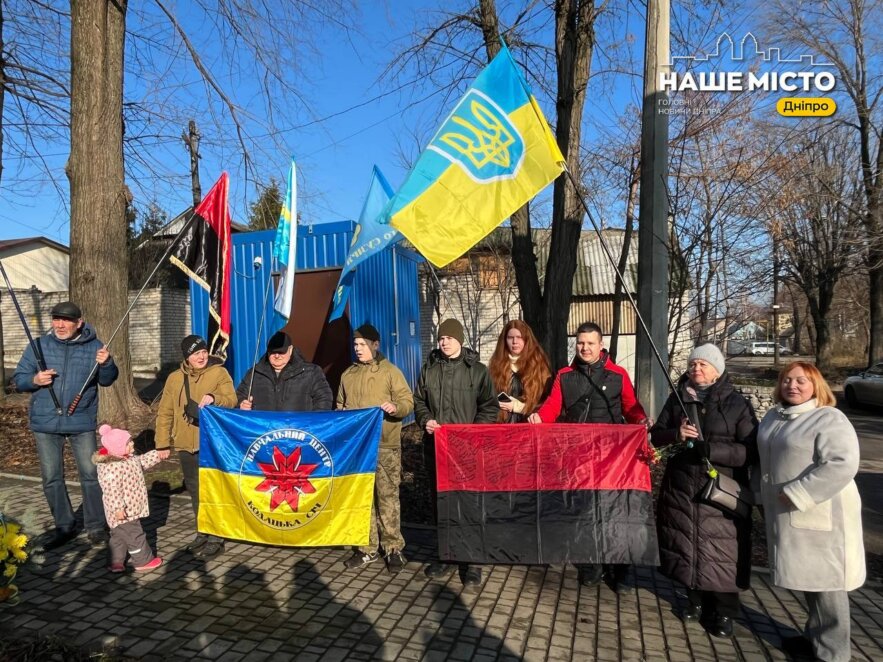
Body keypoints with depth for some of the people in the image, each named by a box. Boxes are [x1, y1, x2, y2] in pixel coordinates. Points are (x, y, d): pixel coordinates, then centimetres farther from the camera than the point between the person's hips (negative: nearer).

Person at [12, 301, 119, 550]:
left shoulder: (93, 346, -2)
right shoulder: (39, 345, 2)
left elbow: (107, 381, -1)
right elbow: (18, 379, 6)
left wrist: (106, 364, -22)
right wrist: (34, 380, -16)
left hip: (82, 422, -2)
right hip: (45, 423, 2)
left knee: (91, 474, 2)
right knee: (51, 478, 10)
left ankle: (95, 527, 14)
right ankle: (64, 526, 25)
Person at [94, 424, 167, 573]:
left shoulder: (128, 459, 4)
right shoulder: (112, 467, -28)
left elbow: (142, 461, 22)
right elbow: (112, 491, -30)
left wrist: (158, 455, 13)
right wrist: (118, 509, -31)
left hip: (130, 509, 10)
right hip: (124, 512, -10)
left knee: (119, 536, 18)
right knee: (134, 535, 3)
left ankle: (116, 563, 29)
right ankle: (143, 561, 15)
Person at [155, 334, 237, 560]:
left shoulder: (219, 372, -3)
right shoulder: (175, 378, 8)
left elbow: (231, 400, -15)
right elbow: (165, 413, 10)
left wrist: (214, 398, -35)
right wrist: (162, 443, 5)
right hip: (186, 445, 5)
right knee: (195, 491, 15)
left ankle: (216, 538, 10)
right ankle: (203, 532, 30)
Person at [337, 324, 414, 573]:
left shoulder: (390, 371, 0)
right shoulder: (347, 375, 14)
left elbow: (408, 401, -5)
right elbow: (340, 406, 23)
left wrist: (395, 407, -25)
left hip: (385, 446, -4)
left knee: (388, 496, -1)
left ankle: (393, 548, 11)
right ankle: (368, 548, 20)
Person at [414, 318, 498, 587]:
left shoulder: (477, 370, 0)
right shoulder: (428, 369, 10)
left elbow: (489, 407, -1)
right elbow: (419, 401, 17)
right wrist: (425, 420, -3)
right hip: (435, 445, 4)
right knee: (439, 500, 11)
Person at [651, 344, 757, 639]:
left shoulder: (736, 403, -5)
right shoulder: (677, 399, 5)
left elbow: (751, 450, -10)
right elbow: (656, 435, 8)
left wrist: (712, 449, -22)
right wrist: (676, 433, -13)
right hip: (681, 488, 4)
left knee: (721, 551, 2)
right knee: (686, 545, 13)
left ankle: (724, 612, 21)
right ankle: (697, 600, 33)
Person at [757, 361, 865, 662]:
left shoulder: (829, 419, -15)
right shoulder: (774, 417, 9)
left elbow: (842, 464, -27)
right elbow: (766, 458, 21)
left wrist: (797, 494, -25)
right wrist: (768, 497, 16)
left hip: (820, 515, -7)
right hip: (786, 515, 8)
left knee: (825, 581, 4)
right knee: (808, 578, 20)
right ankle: (814, 636, 36)